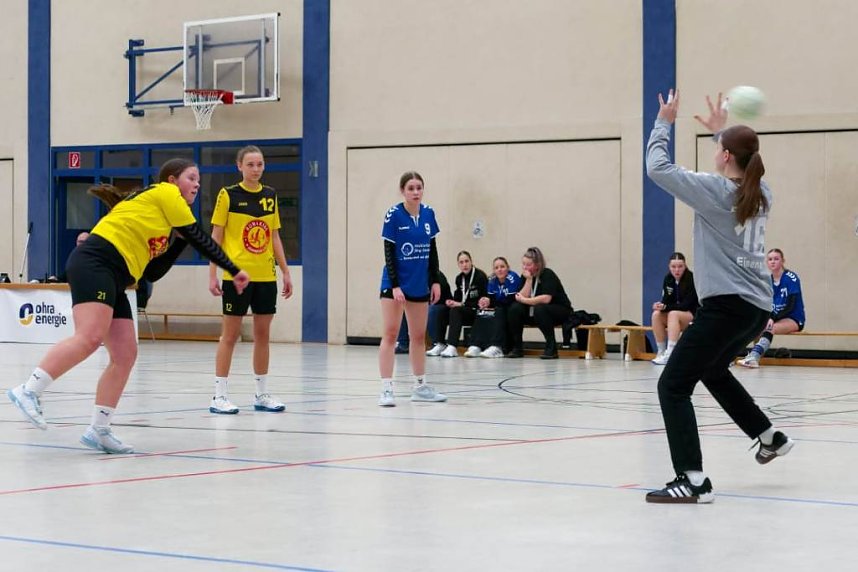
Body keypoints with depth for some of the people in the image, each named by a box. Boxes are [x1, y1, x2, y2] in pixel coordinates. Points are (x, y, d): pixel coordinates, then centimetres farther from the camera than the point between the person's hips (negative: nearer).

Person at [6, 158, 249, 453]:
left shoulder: (163, 220, 26)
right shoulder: (164, 193, 3)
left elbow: (152, 272, 20)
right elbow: (200, 239, 0)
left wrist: (180, 239, 17)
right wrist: (235, 270, 6)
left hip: (113, 280, 10)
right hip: (95, 262, -10)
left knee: (125, 355, 2)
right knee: (90, 337, -26)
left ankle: (98, 430, 3)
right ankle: (28, 391, -26)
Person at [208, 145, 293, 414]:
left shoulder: (270, 195, 10)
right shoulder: (229, 195, -4)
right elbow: (216, 237, -3)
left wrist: (285, 271, 12)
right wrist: (212, 275, -9)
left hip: (266, 276, 5)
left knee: (263, 334, 9)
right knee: (230, 334, -2)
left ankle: (262, 394, 17)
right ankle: (220, 396, 2)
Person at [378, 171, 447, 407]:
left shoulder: (428, 214, 3)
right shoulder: (394, 215, -11)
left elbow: (432, 250, 10)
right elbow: (388, 252, -12)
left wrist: (435, 281, 6)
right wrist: (395, 285, -17)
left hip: (420, 284, 5)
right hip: (395, 284, -5)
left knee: (418, 336, 12)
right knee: (390, 335, -7)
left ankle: (420, 386, 22)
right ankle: (386, 389, -7)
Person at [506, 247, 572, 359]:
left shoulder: (548, 275, -18)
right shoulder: (525, 276, 1)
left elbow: (546, 298, -31)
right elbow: (522, 297, -12)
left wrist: (524, 300, -21)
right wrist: (529, 279, -20)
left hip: (561, 311, -6)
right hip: (534, 313, 6)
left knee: (539, 309, -37)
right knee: (515, 309, -17)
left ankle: (551, 348, -27)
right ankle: (517, 348, -8)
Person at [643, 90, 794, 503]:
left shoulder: (715, 190, -11)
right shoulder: (761, 192, 9)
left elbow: (658, 168, -8)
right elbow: (743, 168, 34)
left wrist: (664, 123, 4)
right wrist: (721, 131, 38)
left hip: (726, 306, -9)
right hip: (757, 307, 9)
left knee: (673, 386, -8)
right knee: (713, 370, 33)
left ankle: (693, 480, -19)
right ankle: (769, 437, 41)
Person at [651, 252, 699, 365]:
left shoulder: (691, 279, -17)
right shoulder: (668, 279, -1)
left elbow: (687, 305, -22)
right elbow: (666, 301, 1)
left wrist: (666, 307, -31)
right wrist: (660, 306, -24)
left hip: (694, 315, -5)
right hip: (676, 316, 5)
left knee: (673, 314, -35)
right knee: (656, 315, -23)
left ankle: (670, 354, -43)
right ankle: (661, 352, -20)